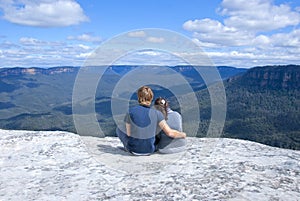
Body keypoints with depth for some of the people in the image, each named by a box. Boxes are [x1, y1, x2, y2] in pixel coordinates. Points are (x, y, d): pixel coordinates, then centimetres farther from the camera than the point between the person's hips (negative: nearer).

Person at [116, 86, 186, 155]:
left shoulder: (130, 111, -13)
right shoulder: (156, 113, -13)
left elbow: (129, 134, -7)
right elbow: (170, 133, -14)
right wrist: (183, 135, 5)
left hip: (133, 149, -1)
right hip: (149, 150, 1)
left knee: (119, 129, 27)